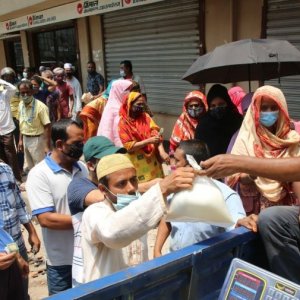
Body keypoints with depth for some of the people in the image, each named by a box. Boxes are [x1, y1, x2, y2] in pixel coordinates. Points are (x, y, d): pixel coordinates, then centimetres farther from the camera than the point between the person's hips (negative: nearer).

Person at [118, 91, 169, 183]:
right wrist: (149, 141, -22)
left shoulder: (145, 116, 4)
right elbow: (129, 147, -14)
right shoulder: (123, 123, -9)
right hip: (138, 163, -4)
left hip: (152, 160, 4)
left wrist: (162, 151, -24)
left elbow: (155, 133, -9)